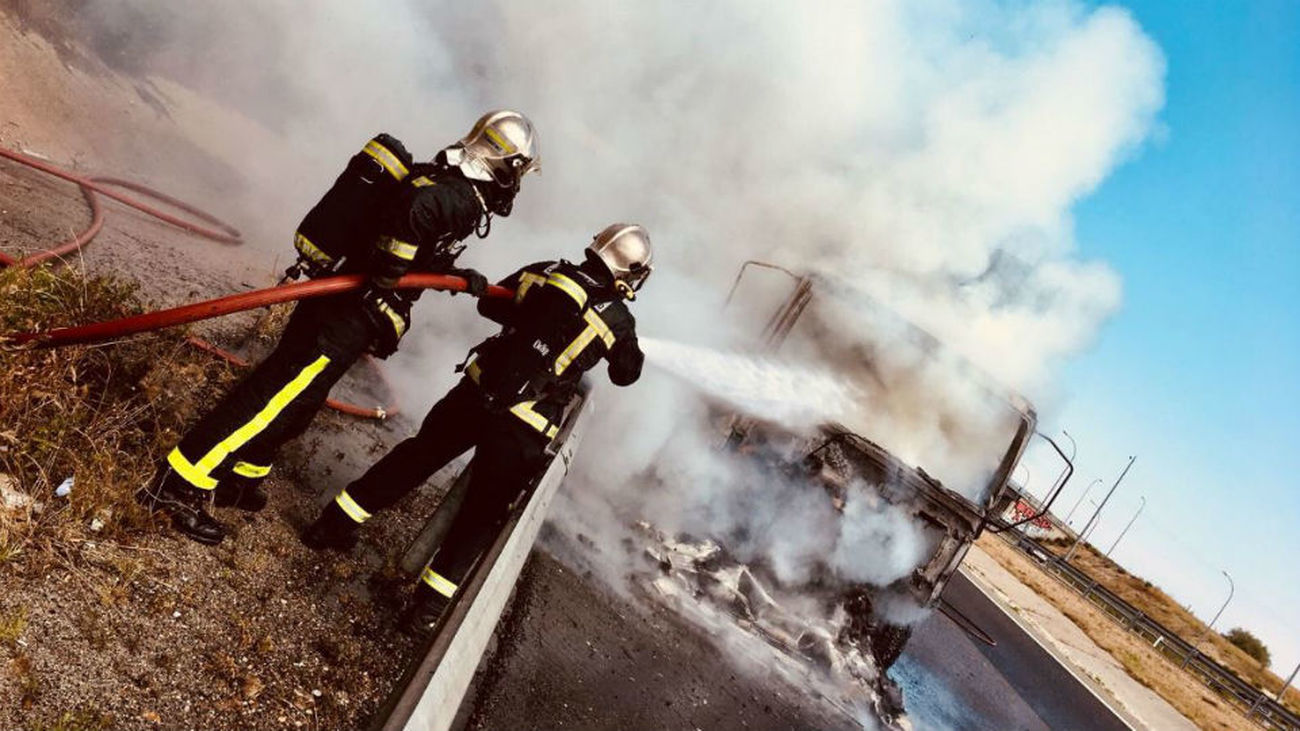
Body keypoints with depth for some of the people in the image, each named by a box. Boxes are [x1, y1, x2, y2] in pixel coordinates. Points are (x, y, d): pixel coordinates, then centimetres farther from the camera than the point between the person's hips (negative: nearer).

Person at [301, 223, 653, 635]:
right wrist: (629, 340, 34)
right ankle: (427, 607, 9)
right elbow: (626, 374, 15)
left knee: (417, 456, 22)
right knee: (482, 512, 10)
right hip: (521, 430, -3)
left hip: (476, 391, 3)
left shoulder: (548, 273, 4)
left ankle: (337, 524, 28)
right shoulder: (618, 320, -4)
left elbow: (490, 304, 18)